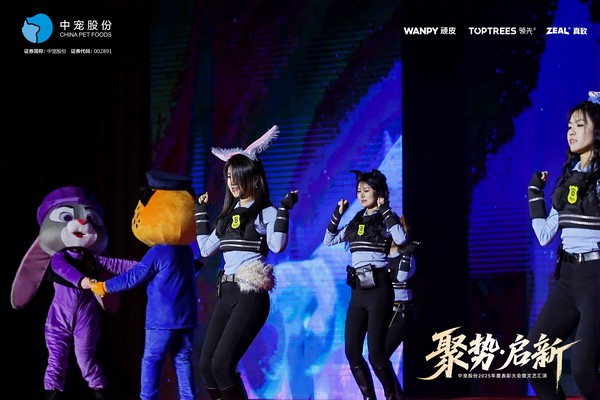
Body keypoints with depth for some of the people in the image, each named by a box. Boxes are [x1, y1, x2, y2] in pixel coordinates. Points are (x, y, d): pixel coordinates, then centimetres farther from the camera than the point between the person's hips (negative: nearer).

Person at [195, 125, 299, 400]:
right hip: (226, 294, 8)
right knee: (206, 365, 2)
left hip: (251, 295, -8)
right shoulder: (228, 215, 17)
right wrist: (201, 213, 26)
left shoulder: (265, 212, -4)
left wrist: (284, 210, -21)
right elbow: (206, 249, 22)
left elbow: (277, 246, -20)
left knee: (222, 364, -17)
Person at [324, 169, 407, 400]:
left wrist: (385, 209, -17)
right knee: (352, 351, 2)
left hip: (378, 288, -6)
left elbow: (401, 239, -23)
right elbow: (329, 241, 19)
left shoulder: (386, 219, -3)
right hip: (358, 290, 7)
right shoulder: (356, 221, 14)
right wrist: (337, 214, 9)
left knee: (375, 351, -9)